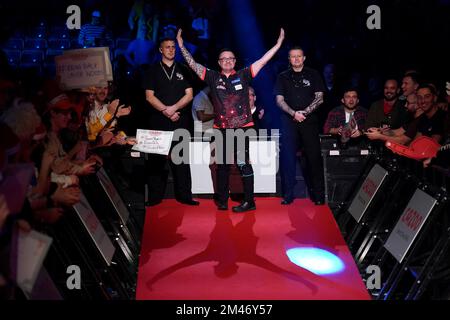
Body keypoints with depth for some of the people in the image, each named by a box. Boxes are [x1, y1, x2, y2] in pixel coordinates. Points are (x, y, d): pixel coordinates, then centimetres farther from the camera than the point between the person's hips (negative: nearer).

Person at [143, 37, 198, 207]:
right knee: (156, 159, -2)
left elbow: (189, 94, 6)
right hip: (158, 121, -1)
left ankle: (184, 195, 2)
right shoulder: (153, 71, 10)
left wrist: (174, 108, -9)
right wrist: (165, 110, -10)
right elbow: (149, 96, 2)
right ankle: (155, 196, 2)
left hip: (180, 121, 1)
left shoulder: (183, 71, 13)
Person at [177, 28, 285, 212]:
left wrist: (278, 44, -4)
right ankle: (222, 200, 21)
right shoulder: (213, 77, 8)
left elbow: (262, 61, 1)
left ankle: (249, 201, 2)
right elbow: (193, 64, 9)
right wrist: (181, 45, 7)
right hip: (221, 128, 3)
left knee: (243, 163, -4)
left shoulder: (243, 75, 4)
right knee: (222, 164, 11)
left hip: (242, 126, -3)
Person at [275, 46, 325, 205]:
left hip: (309, 120, -1)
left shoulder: (313, 75, 9)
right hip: (289, 121, 1)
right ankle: (288, 194, 2)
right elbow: (279, 100, 5)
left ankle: (318, 195, 2)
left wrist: (305, 112, -10)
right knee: (288, 157, -3)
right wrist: (293, 113, -11)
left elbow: (319, 98, 4)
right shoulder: (283, 77, 11)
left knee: (314, 156, -3)